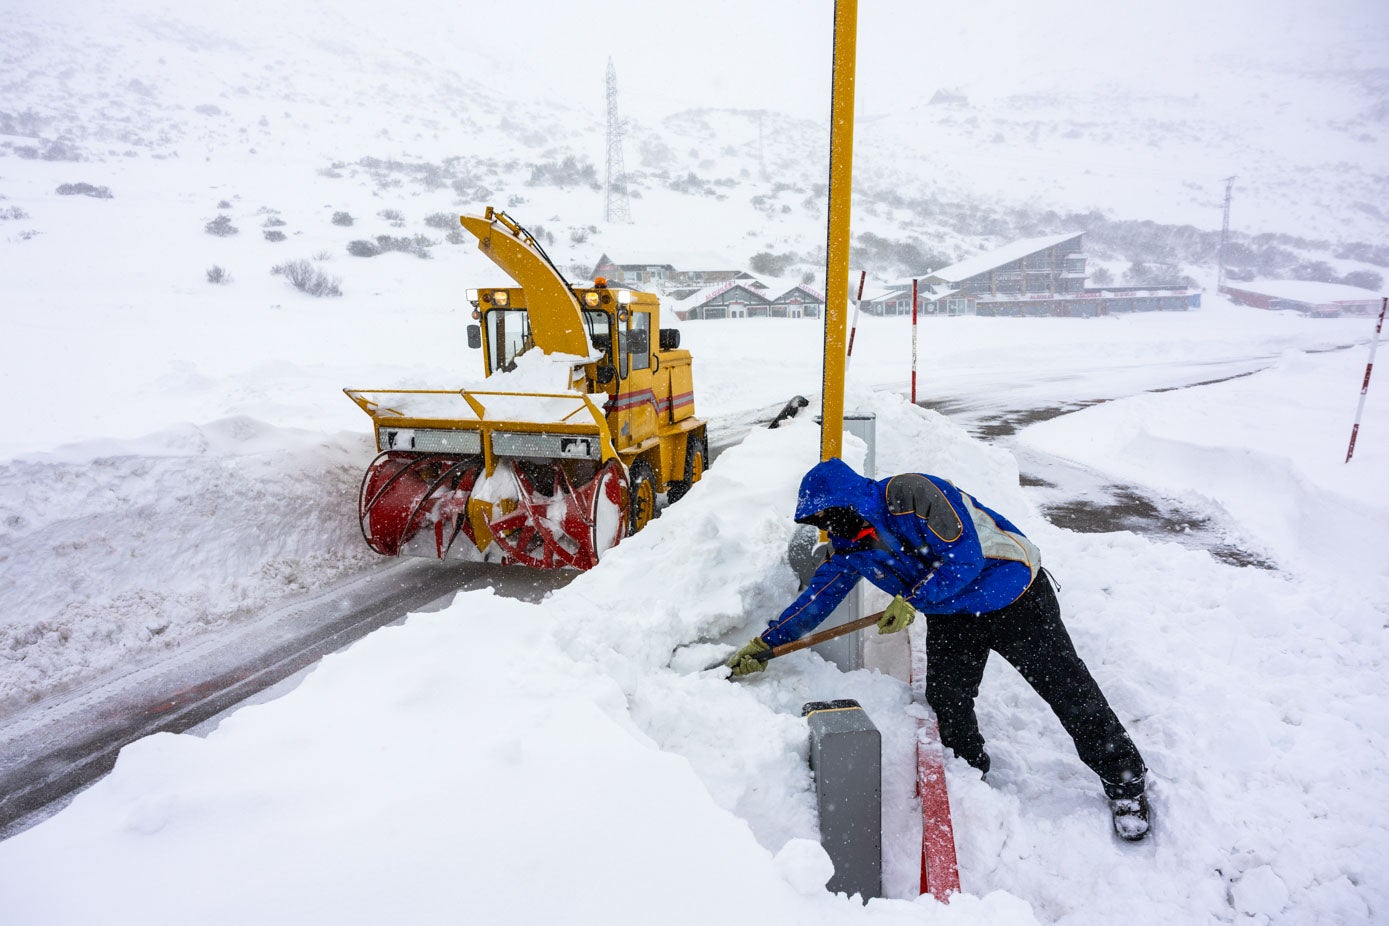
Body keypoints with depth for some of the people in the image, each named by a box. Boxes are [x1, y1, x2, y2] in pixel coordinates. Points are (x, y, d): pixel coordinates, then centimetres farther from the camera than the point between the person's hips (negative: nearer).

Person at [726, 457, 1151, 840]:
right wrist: (763, 645, -1)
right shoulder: (848, 544, -4)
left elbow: (964, 558, -30)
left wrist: (911, 601, -25)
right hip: (951, 618, 7)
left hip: (1014, 598, -7)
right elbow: (816, 597, 1)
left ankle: (1125, 784, 19)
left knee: (1069, 689, 1)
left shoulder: (909, 494, -28)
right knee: (946, 707, 1)